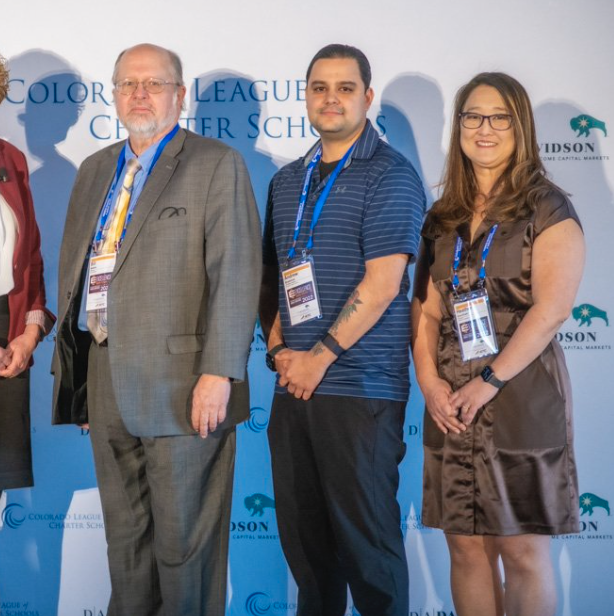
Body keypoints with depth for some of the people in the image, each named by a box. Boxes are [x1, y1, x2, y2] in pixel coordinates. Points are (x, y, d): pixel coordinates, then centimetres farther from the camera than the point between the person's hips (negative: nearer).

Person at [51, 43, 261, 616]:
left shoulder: (216, 165, -2)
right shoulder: (94, 171, 18)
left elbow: (235, 274, -10)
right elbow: (72, 268, 20)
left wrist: (219, 373, -17)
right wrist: (73, 364, 14)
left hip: (180, 385, -6)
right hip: (106, 383, 6)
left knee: (182, 537, 1)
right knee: (124, 536, 14)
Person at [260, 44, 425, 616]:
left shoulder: (388, 175, -6)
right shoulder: (287, 181, 15)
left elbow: (382, 284, -14)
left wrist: (321, 356, -13)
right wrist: (278, 346, 2)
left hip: (360, 390, -6)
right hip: (294, 383, 6)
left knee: (366, 537, 0)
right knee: (302, 532, 13)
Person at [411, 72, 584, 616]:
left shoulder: (546, 208, -2)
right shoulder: (445, 217, 14)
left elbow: (551, 309, -12)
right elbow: (426, 306, 11)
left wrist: (489, 382, -15)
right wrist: (429, 378, -5)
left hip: (521, 396, -5)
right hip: (451, 403, 5)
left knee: (523, 551, -1)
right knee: (466, 547, 8)